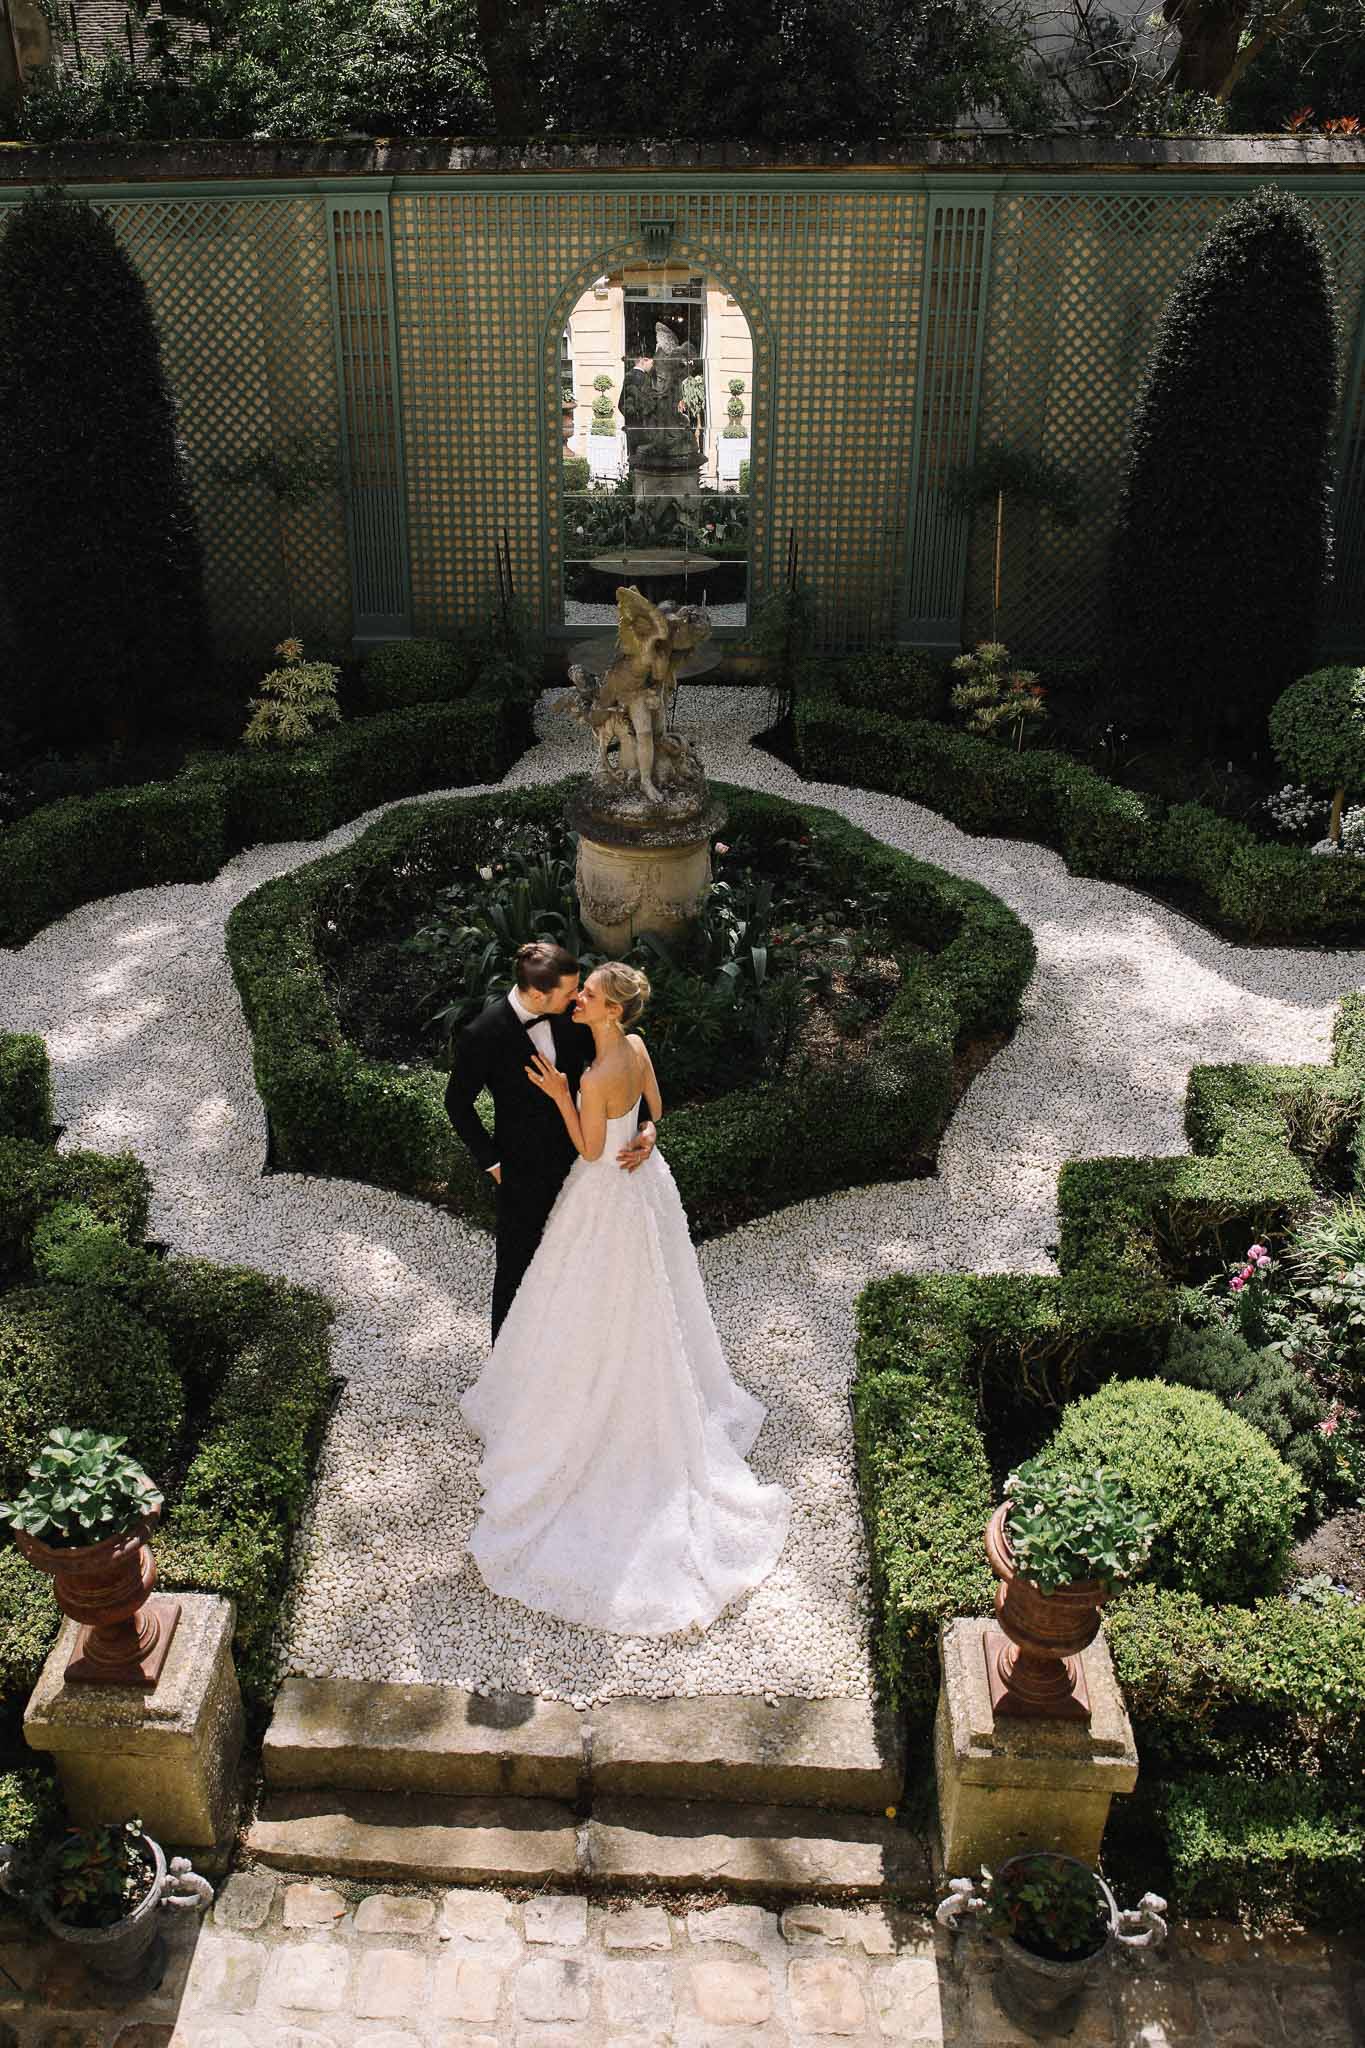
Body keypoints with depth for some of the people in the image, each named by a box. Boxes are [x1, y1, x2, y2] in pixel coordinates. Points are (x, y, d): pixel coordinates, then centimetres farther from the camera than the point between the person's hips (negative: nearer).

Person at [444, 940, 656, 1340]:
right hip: (524, 1172, -5)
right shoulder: (483, 1035, -26)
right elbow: (458, 1102, -11)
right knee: (517, 1266, 16)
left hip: (578, 1156, 5)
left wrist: (646, 1124, -18)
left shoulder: (572, 1014, -14)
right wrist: (492, 1162, -10)